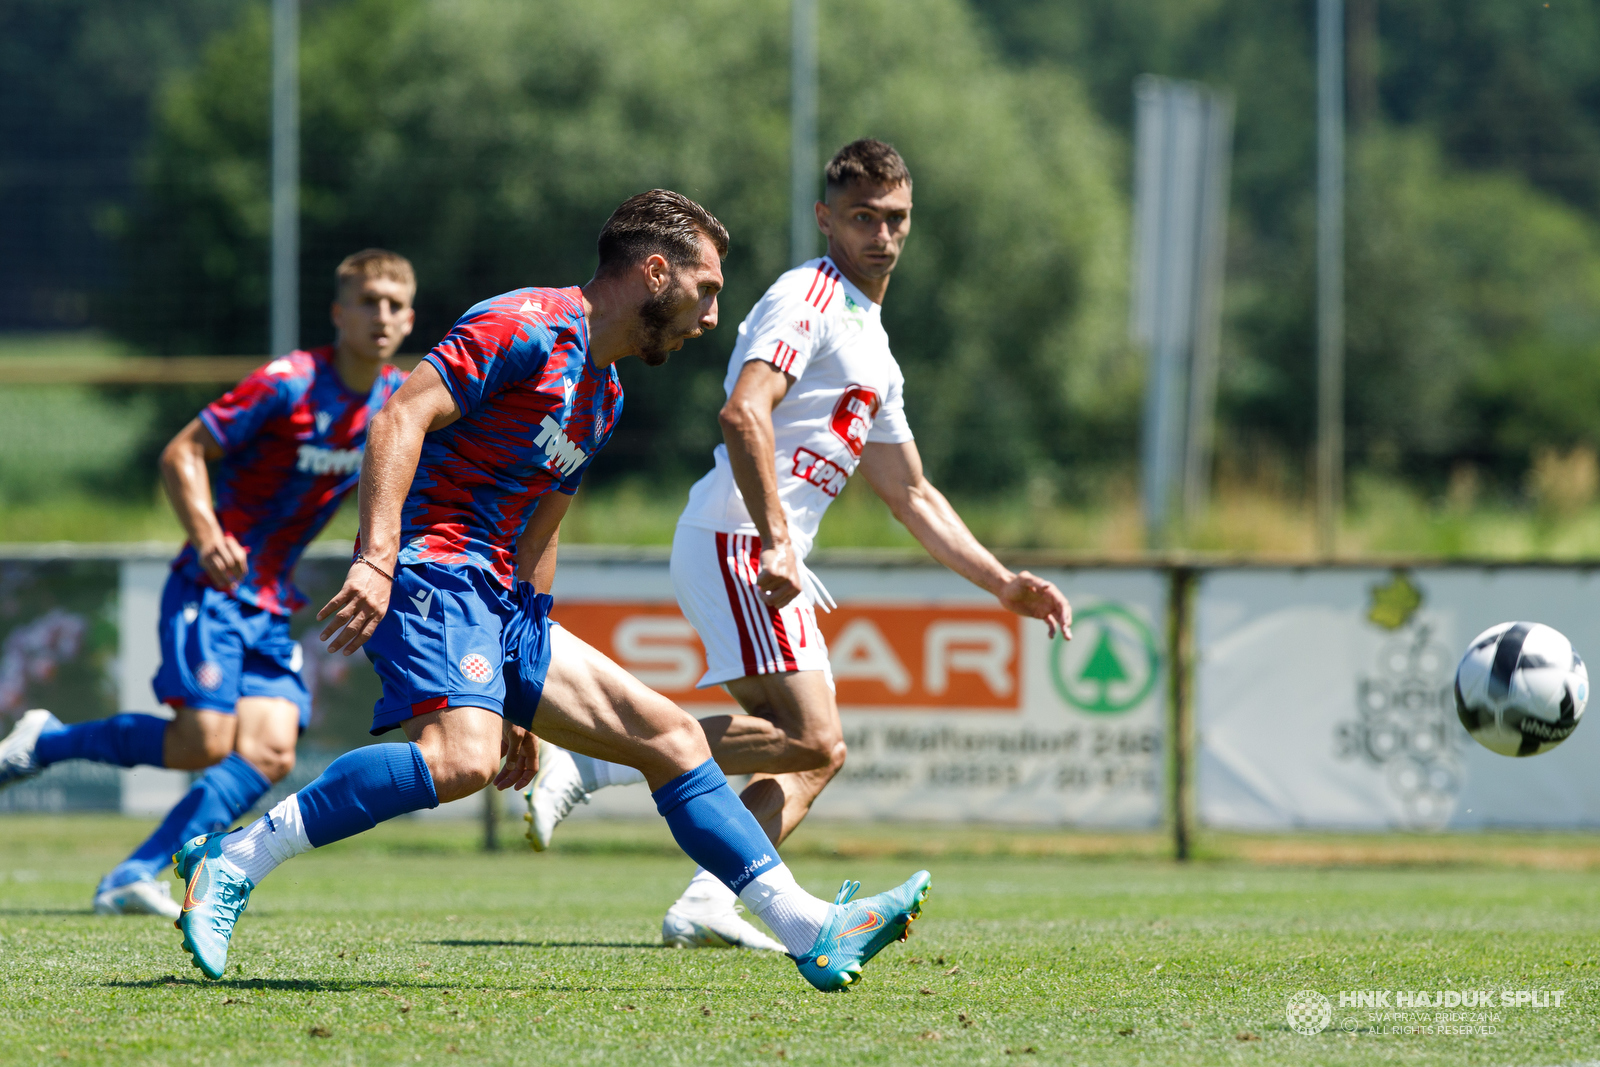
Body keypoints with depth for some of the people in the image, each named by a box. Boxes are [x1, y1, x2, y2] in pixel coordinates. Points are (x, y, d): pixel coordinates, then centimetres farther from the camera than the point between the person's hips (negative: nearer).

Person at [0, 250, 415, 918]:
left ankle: (134, 878, -9)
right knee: (203, 744, -19)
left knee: (270, 755, -11)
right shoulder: (289, 384, -15)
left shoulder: (396, 398, 6)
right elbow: (182, 453, -13)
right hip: (212, 588, -7)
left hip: (273, 605, 7)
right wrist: (205, 533, -27)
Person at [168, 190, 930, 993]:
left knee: (667, 733, 7)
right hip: (432, 569, -10)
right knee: (463, 757, -33)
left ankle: (813, 932, 8)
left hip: (499, 598, 10)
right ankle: (234, 861, -27)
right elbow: (402, 416, -19)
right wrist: (376, 557, -30)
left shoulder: (604, 394, 22)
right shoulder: (529, 327, -8)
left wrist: (524, 700, 26)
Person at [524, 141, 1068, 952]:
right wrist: (774, 541, -30)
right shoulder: (807, 298, -6)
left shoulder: (875, 352, 24)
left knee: (815, 755, 6)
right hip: (734, 541, -10)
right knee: (809, 739, -20)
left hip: (767, 558, 10)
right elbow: (742, 415, -21)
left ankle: (707, 904, -7)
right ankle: (587, 764, -20)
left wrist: (1003, 584, 24)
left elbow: (912, 497, 30)